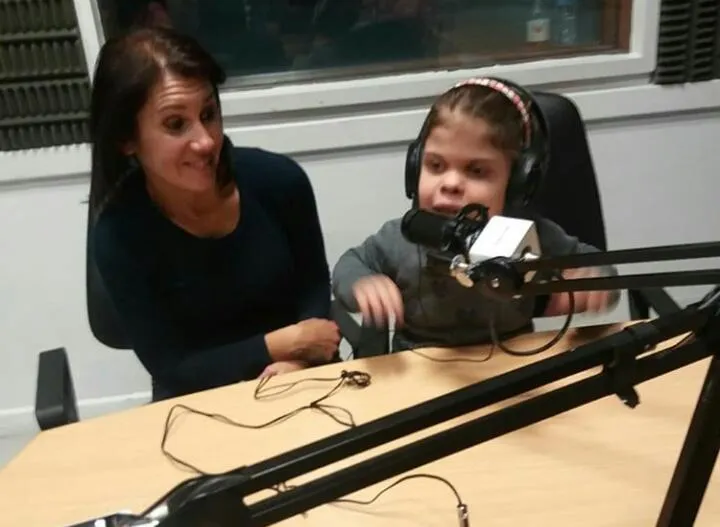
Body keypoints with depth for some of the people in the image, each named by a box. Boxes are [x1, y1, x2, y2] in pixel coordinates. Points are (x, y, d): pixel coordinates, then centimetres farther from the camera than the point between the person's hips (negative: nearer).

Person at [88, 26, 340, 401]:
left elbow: (315, 284, 0)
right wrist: (286, 342, -17)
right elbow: (170, 368, -13)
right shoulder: (118, 234, -19)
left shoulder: (279, 180, -14)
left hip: (299, 374, 3)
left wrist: (297, 360, -17)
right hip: (200, 399, -2)